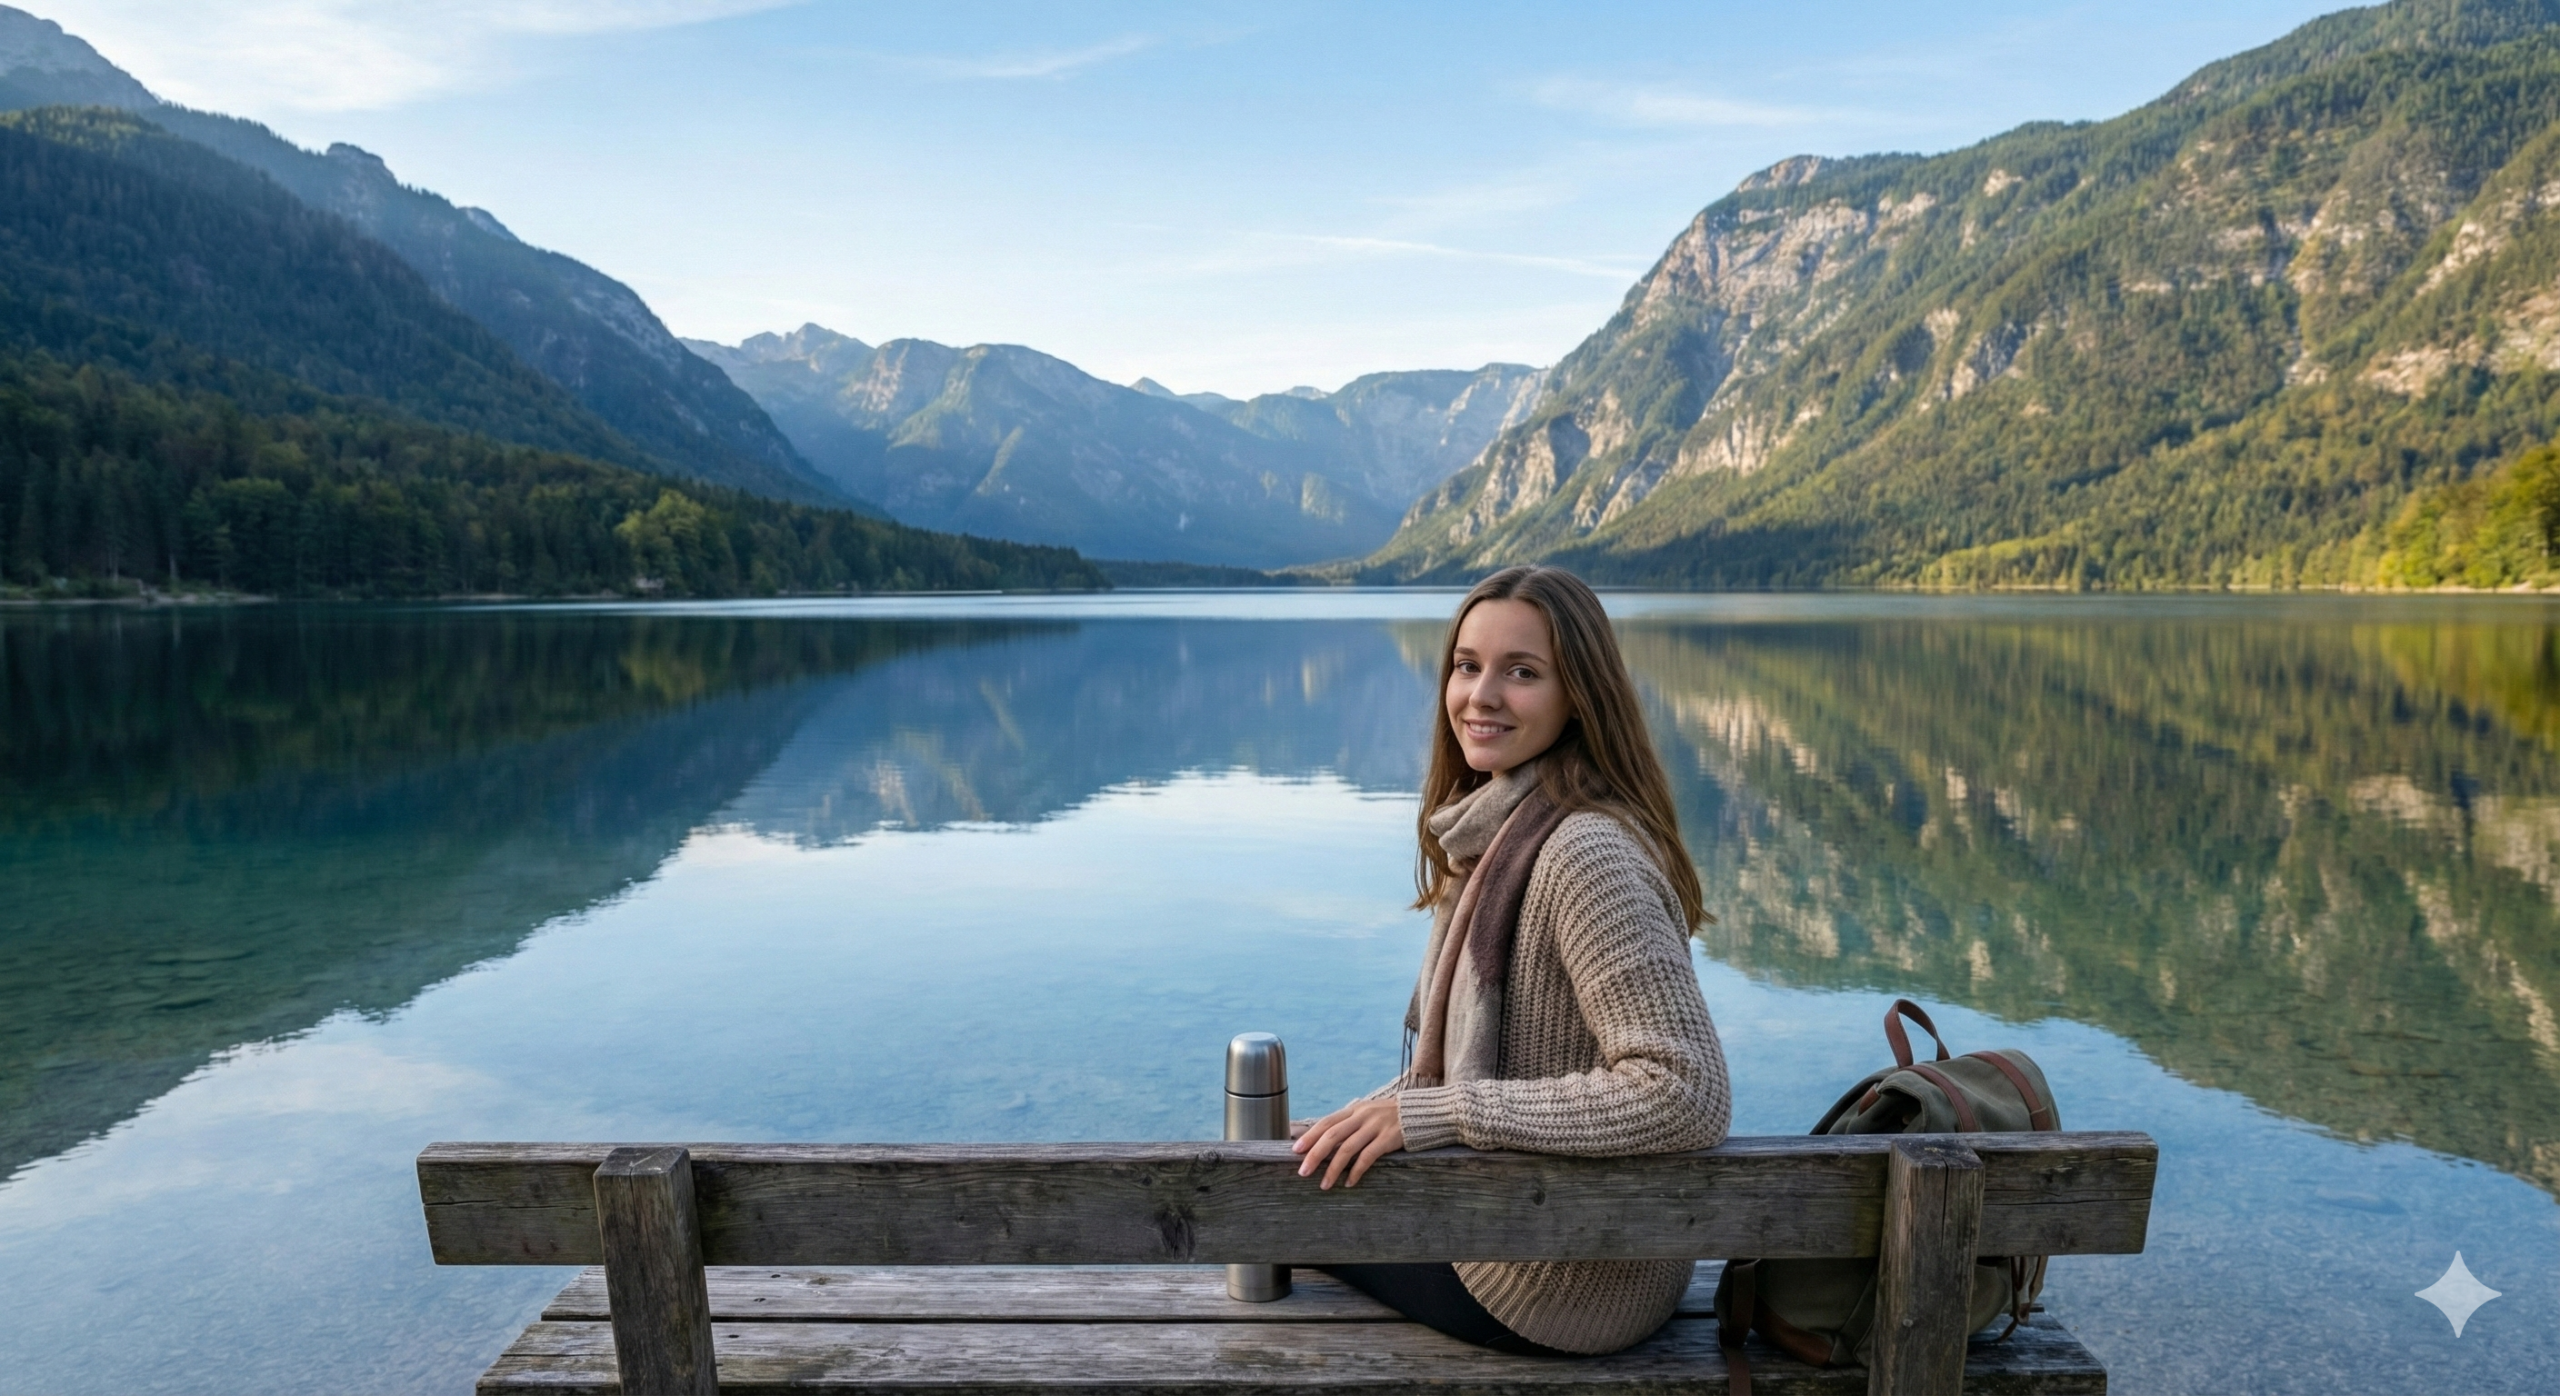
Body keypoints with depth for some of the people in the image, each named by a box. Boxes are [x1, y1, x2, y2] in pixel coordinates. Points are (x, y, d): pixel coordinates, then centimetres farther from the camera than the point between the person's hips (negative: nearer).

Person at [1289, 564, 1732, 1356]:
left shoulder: (1585, 854, -26)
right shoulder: (1503, 828, 3)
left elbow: (1686, 1094, -32)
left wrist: (1431, 1113, -28)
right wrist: (1374, 1115, 3)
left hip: (1560, 1285, -8)